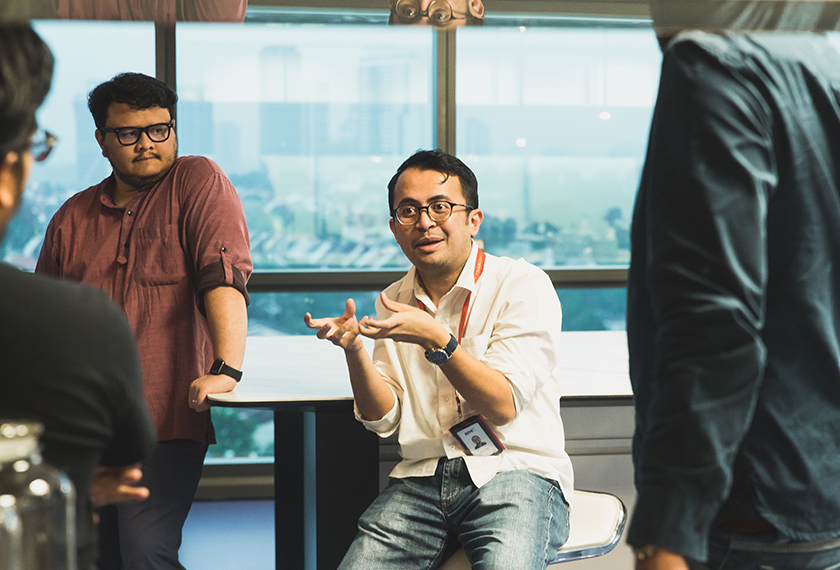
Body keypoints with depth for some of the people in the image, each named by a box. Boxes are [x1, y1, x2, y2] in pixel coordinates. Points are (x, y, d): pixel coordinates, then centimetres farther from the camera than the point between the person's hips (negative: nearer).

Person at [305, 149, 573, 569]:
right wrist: (354, 348, -7)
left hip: (517, 471, -4)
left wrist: (437, 340, -22)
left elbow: (503, 405, -10)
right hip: (422, 477, 4)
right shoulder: (393, 303, 14)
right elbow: (383, 419, 10)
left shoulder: (523, 286, -2)